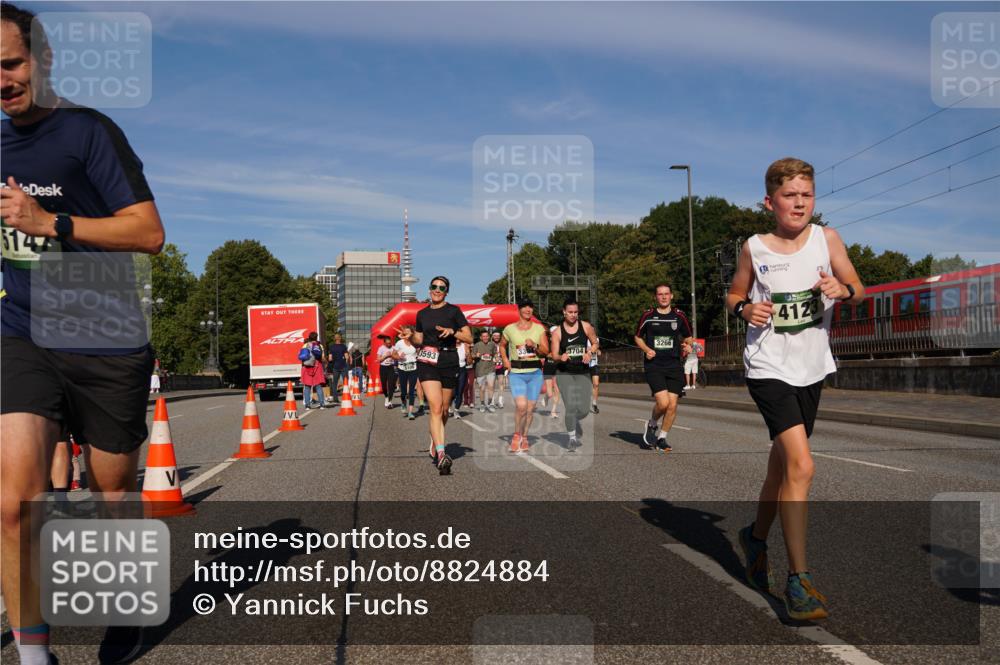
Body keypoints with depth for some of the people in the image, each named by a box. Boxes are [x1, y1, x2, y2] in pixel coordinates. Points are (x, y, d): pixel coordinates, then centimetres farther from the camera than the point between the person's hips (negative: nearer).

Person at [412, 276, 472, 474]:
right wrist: (411, 337, -3)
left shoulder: (453, 311, 3)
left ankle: (435, 440, 37)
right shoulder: (422, 314, 12)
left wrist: (452, 332, -15)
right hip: (427, 362, 1)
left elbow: (469, 338, 1)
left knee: (444, 410, 9)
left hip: (449, 361, 0)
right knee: (435, 407, -14)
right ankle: (441, 455, -20)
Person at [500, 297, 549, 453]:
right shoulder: (510, 329, 4)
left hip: (535, 372, 2)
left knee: (530, 408, 5)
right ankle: (516, 435, 7)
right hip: (517, 373, -2)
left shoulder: (539, 328, 6)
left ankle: (524, 437, 23)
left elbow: (546, 351, 4)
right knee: (521, 406, -17)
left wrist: (535, 346, -15)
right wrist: (505, 359, 5)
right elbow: (502, 345, 21)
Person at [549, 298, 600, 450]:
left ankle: (575, 422, 38)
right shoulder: (557, 332, -5)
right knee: (570, 407, -14)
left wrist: (589, 353, -7)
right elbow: (554, 355, -7)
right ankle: (572, 437, 5)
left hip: (583, 372, 2)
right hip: (564, 373, -2)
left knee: (584, 410, 2)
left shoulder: (586, 327, 0)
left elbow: (595, 343, 13)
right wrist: (560, 357, -29)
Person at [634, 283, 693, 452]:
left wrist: (687, 345, -2)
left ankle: (662, 438, 17)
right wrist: (647, 349, -5)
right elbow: (638, 337, 13)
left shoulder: (679, 316, 7)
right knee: (663, 402, -18)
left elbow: (687, 337, 20)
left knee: (672, 405, -2)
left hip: (674, 365, 3)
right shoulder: (647, 316, 3)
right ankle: (651, 425, 13)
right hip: (653, 365, -3)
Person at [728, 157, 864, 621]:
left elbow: (858, 290, 6)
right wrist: (745, 308, -15)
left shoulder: (826, 239, 0)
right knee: (801, 466, -18)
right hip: (769, 368, -4)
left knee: (782, 463, 17)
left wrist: (843, 291, -17)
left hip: (812, 368, 4)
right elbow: (734, 295, 8)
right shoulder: (754, 249, -4)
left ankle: (756, 536, 43)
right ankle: (798, 579, -8)